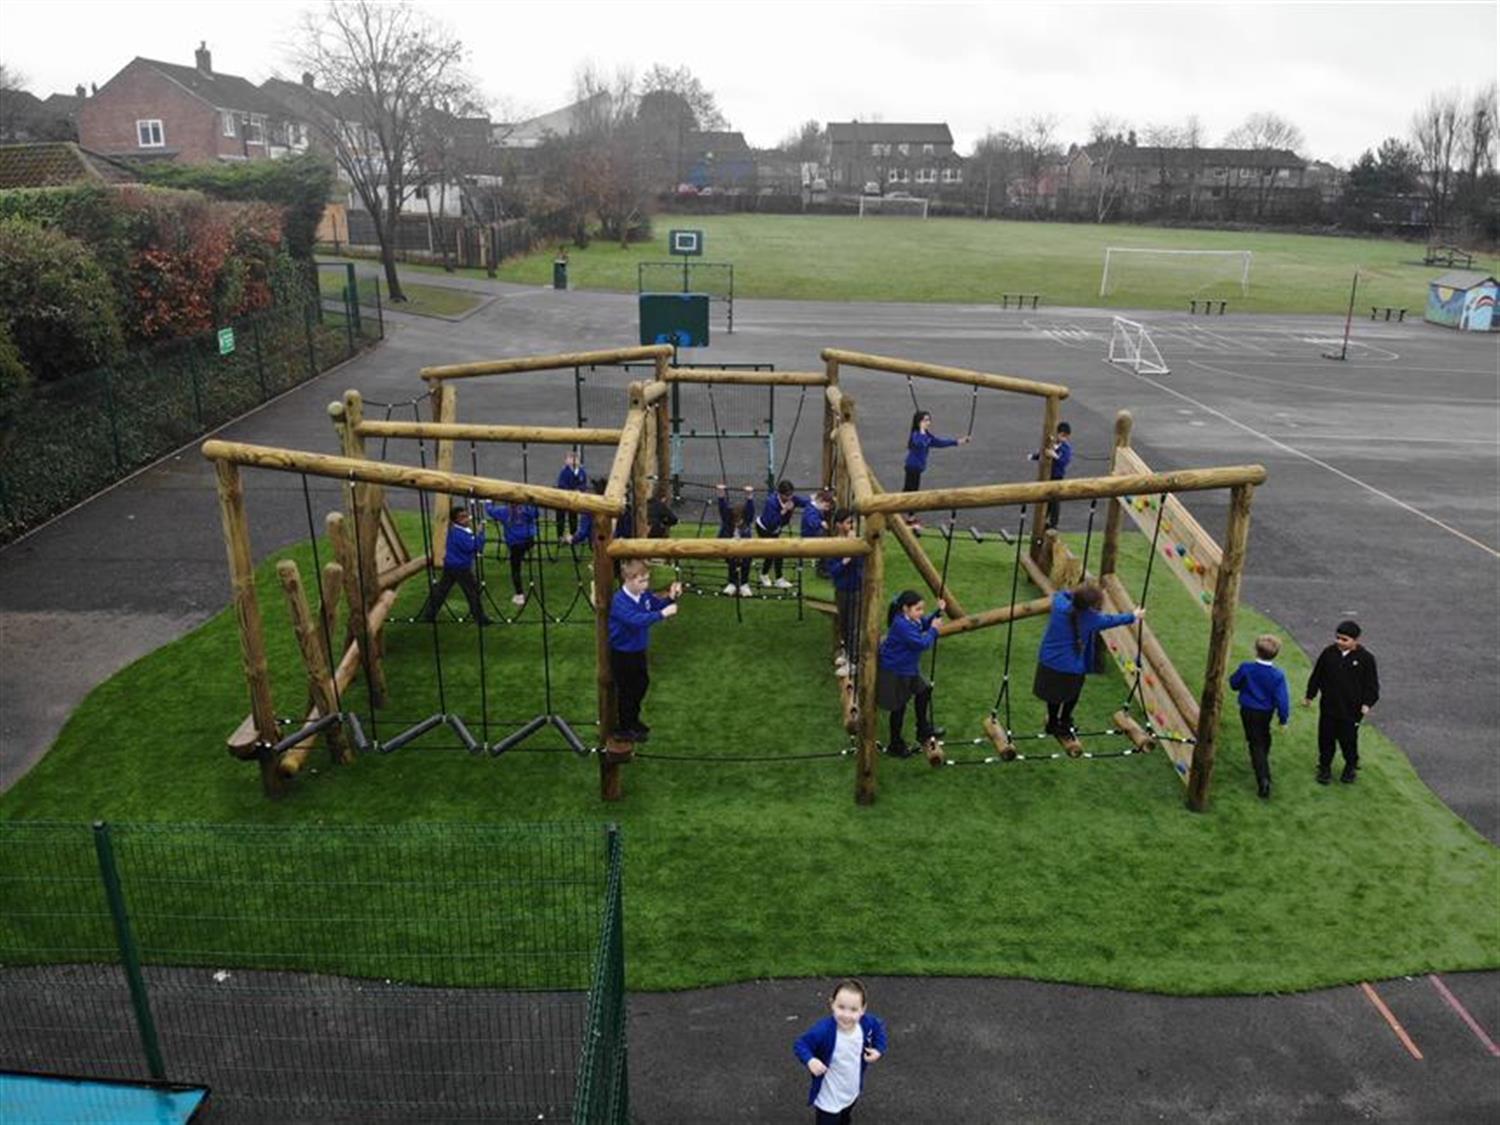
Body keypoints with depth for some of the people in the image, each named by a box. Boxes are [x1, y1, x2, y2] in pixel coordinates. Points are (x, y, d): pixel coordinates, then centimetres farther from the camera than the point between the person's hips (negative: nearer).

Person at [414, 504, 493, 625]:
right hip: (461, 567, -9)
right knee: (473, 592, 1)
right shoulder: (459, 533, -21)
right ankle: (481, 618, 7)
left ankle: (427, 615, 14)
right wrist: (479, 534, -21)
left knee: (440, 591, 11)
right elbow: (471, 546, -25)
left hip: (450, 566, 10)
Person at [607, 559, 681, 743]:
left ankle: (633, 719, 45)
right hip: (622, 654, -8)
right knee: (626, 690, 6)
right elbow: (637, 620, -44)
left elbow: (658, 606, 10)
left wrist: (671, 598, -10)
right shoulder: (620, 602, -30)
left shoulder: (644, 595, -6)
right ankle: (624, 729, 24)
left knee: (642, 684, 23)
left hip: (638, 650, 8)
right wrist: (663, 614, -46)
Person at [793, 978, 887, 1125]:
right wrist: (810, 1060, -41)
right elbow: (800, 1044, -24)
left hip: (853, 1092, 6)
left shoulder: (866, 1023, -21)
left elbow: (879, 1027, 4)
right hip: (828, 1098, -6)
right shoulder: (824, 1030, -37)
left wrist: (878, 1049, -8)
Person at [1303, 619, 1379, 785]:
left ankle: (1351, 767, 35)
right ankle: (1325, 767, 27)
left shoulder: (1365, 658, -10)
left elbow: (1372, 684, -4)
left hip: (1351, 709, -2)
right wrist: (1309, 695, 10)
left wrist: (1367, 703, -13)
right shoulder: (1328, 653, -4)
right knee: (1325, 738, 10)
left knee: (1348, 740, 10)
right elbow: (1316, 676, 6)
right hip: (1328, 707, 2)